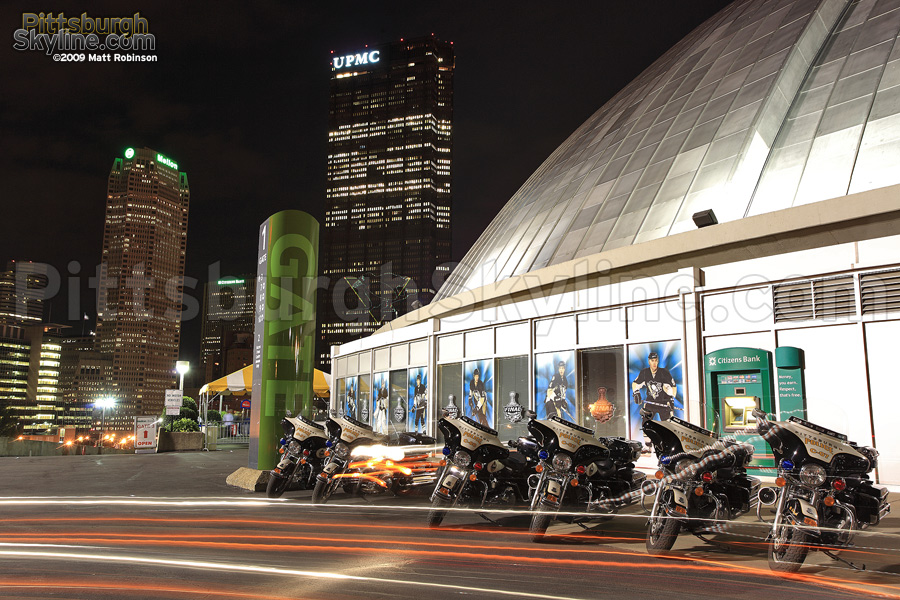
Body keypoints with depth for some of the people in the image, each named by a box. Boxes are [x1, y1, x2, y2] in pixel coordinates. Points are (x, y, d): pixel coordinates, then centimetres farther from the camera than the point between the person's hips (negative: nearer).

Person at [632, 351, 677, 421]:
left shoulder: (664, 372, -14)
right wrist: (636, 393, -7)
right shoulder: (644, 372, -7)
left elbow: (673, 386, -7)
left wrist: (671, 399, -17)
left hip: (664, 402, -2)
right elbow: (635, 383, 8)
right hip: (650, 401, 2)